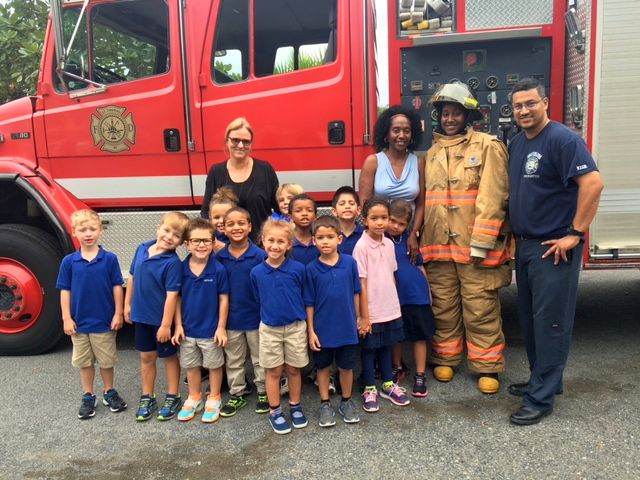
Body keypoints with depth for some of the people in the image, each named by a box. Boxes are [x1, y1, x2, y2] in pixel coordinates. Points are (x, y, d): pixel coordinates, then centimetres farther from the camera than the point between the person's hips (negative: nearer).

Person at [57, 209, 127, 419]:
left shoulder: (110, 259, -9)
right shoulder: (69, 261, -5)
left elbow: (117, 287, -4)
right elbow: (65, 291, -1)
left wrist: (118, 314, -5)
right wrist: (66, 318, -3)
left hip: (104, 321, -1)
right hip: (79, 322, 1)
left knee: (106, 360, 13)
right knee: (84, 362, 15)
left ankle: (109, 392, 32)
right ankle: (88, 396, 30)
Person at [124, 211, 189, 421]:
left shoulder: (173, 262, -21)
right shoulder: (142, 249, -3)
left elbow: (172, 295, -21)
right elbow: (132, 277, 9)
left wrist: (166, 324, -20)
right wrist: (127, 304, 12)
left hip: (162, 319, -5)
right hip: (141, 316, 5)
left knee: (168, 356, 13)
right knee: (146, 357, 18)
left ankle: (173, 397, 28)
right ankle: (147, 398, 33)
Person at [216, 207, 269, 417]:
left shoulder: (260, 255, -13)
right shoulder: (219, 258, -5)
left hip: (256, 317, -2)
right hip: (231, 319, 3)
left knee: (260, 358, 14)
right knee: (233, 360, 17)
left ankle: (264, 392, 31)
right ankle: (237, 394, 34)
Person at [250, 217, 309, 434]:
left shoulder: (298, 269, -11)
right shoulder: (256, 272, -7)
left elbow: (305, 297, 0)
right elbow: (259, 300, 7)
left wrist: (298, 315, 1)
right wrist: (270, 314, 5)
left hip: (296, 327, 0)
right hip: (270, 329, 1)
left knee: (294, 369, 13)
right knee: (274, 371, 11)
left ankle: (295, 407, 31)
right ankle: (274, 411, 25)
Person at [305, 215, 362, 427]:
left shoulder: (350, 263, -8)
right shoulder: (312, 269, -10)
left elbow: (355, 293, 2)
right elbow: (309, 303, -5)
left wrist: (356, 319, 7)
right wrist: (311, 331, -5)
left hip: (347, 327, 1)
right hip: (322, 329, -1)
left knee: (346, 367, 15)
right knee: (323, 367, 15)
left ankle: (346, 401, 35)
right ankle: (325, 404, 32)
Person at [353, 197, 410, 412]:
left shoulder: (389, 244, 2)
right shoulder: (361, 247, -15)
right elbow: (361, 283, -15)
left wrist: (395, 304, 11)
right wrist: (364, 316, -13)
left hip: (390, 309, 6)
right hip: (371, 312, -5)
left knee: (386, 346, 19)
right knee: (369, 348, 10)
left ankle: (388, 384, 35)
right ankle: (370, 390, 25)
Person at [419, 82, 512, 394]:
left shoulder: (487, 146, -2)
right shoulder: (432, 152, 16)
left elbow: (492, 197, -10)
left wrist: (481, 242, -16)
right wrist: (421, 236, 11)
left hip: (475, 245, -5)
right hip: (438, 244, 5)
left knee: (481, 308, 1)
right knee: (443, 305, 12)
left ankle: (487, 367, 15)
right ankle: (444, 358, 28)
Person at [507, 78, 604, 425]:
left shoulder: (562, 139, -13)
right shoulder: (516, 143, 13)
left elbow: (593, 182, -22)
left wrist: (576, 233, -21)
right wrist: (516, 233, 15)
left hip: (554, 249, -9)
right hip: (525, 246, 9)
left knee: (549, 322, -1)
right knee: (529, 318, 16)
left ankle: (541, 398, 8)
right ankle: (543, 379, 32)